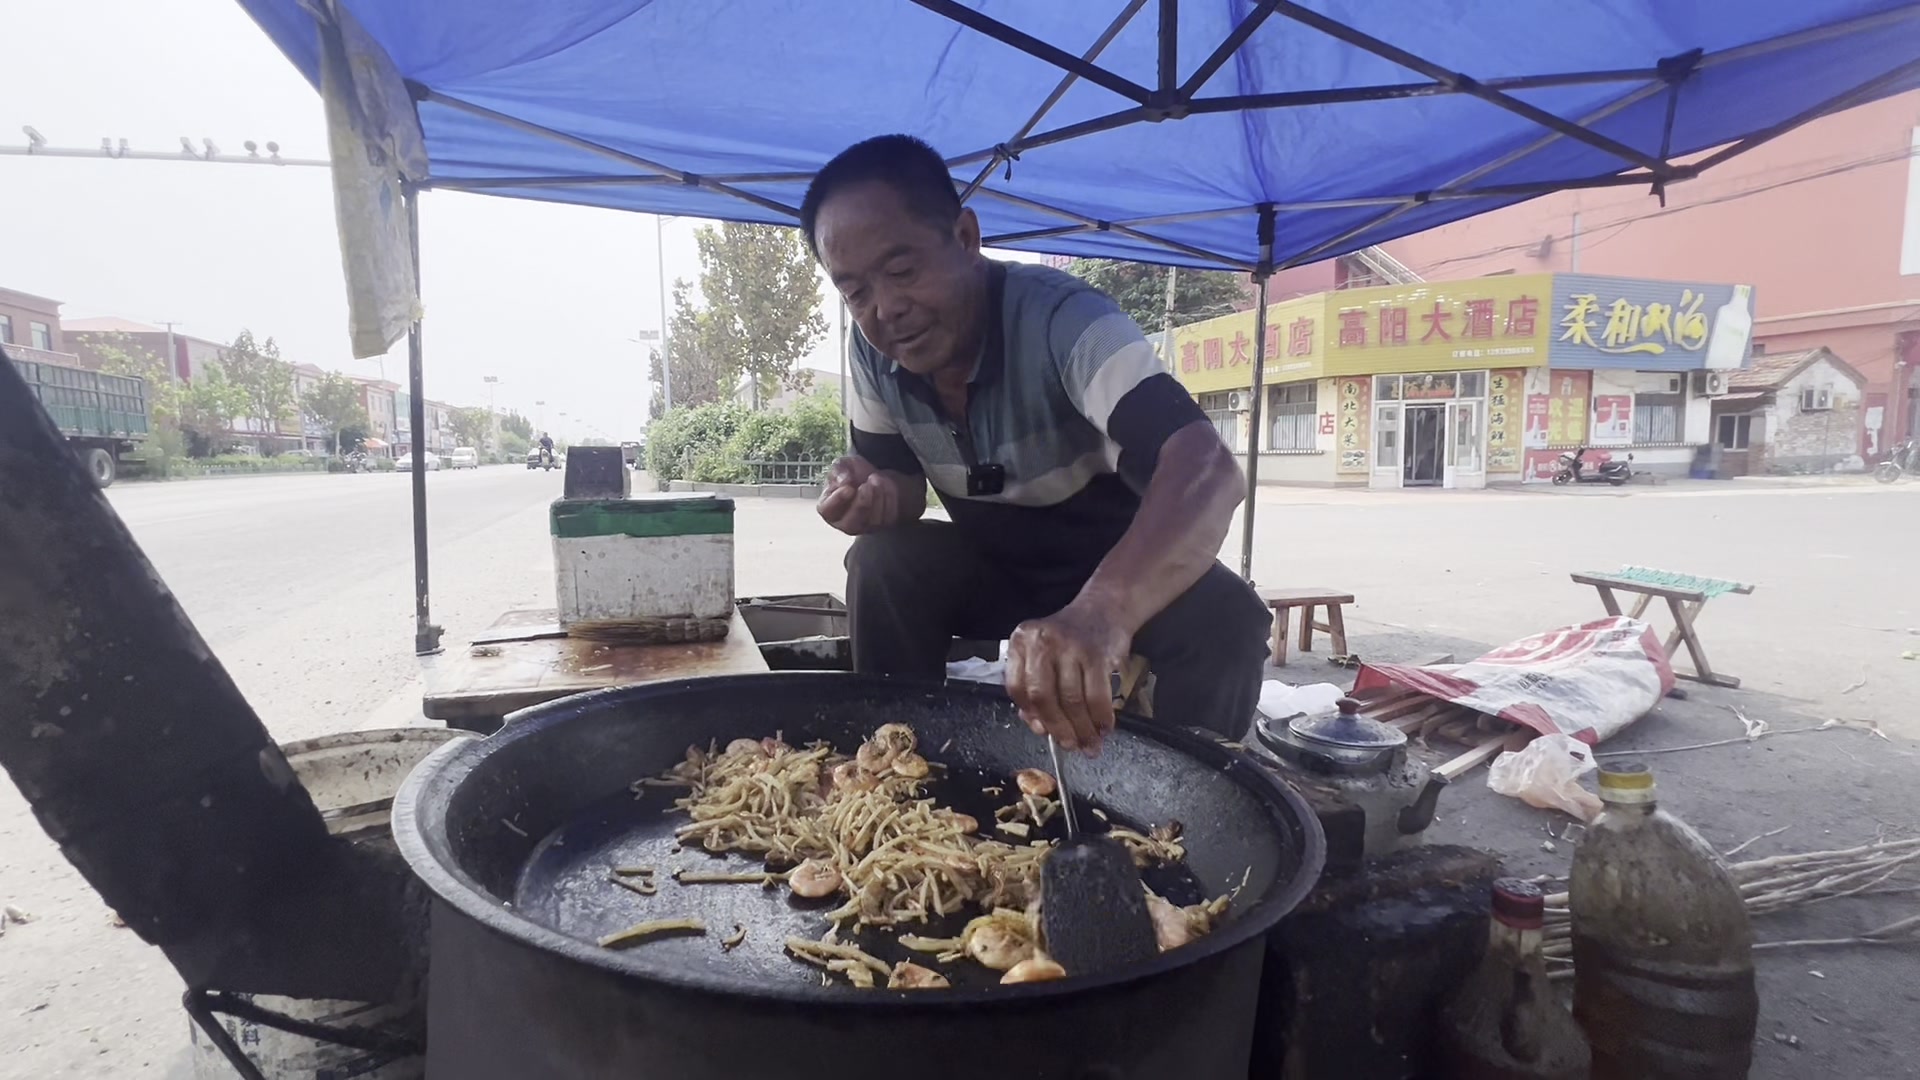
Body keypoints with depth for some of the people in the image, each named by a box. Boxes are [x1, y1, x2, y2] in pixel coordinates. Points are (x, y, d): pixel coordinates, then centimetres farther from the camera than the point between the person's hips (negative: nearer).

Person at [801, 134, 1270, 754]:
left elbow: (1209, 471, -45)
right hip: (995, 567, 4)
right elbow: (904, 481, 0)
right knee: (881, 565, -23)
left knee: (1224, 618, -32)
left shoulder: (1062, 318, -31)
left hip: (1123, 574, -3)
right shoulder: (873, 350, -13)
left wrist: (1100, 612, -65)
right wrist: (870, 493, -27)